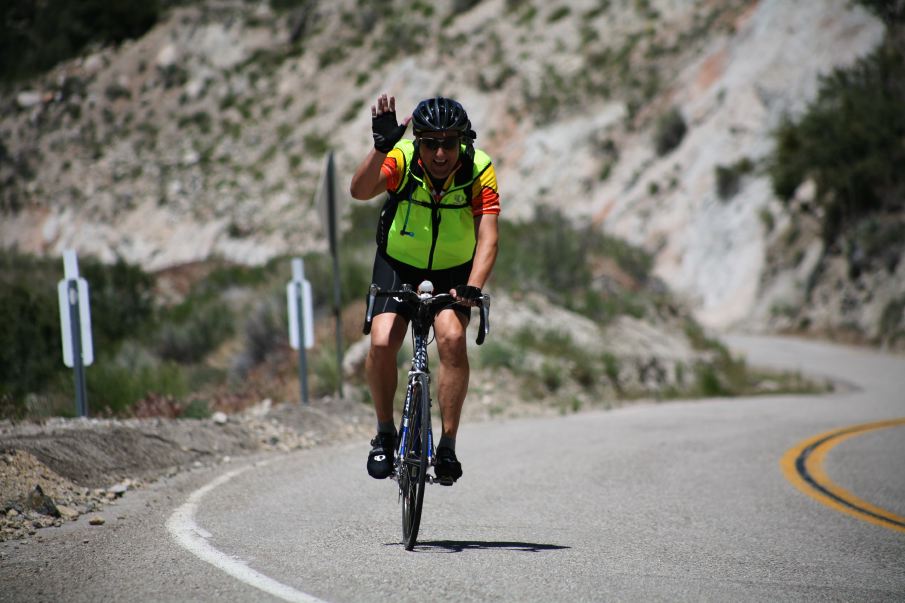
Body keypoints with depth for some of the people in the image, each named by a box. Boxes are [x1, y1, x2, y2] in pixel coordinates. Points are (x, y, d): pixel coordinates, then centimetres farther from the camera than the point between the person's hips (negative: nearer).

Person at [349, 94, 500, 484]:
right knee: (381, 343, -20)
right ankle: (385, 432, 3)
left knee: (452, 338, -26)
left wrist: (473, 287, -46)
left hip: (454, 272, 0)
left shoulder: (479, 171, -23)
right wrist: (381, 146, -56)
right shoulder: (401, 159, -23)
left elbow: (487, 237, -30)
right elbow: (360, 191, -41)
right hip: (399, 265, 0)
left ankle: (448, 445, -16)